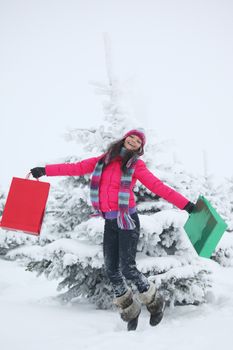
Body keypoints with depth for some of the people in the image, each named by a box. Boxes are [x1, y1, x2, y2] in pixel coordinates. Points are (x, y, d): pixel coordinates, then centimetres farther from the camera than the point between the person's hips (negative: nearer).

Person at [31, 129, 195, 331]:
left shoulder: (136, 165, -2)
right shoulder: (104, 160, 11)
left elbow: (158, 187, -8)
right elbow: (76, 168, 12)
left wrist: (186, 205, -16)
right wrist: (45, 170, 11)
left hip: (127, 221, -5)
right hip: (110, 223, 5)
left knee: (128, 269, -10)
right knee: (112, 270, 4)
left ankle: (155, 303, 15)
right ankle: (130, 312, 22)